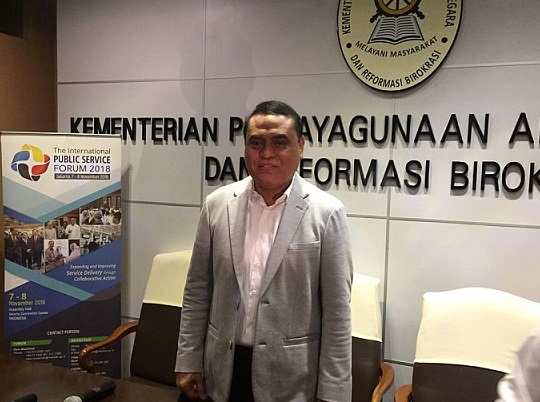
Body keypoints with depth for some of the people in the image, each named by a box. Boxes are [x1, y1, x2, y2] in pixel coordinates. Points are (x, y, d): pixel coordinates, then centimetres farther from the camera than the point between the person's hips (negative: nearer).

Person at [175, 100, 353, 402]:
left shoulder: (326, 213, -11)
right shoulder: (217, 204, -2)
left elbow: (336, 312, -9)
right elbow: (198, 291, 4)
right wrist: (189, 362, 5)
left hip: (290, 377, -2)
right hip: (224, 371, 3)